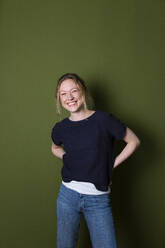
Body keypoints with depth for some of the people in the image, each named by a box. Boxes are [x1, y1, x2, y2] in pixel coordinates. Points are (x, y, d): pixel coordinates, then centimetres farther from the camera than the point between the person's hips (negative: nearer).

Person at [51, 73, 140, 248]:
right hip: (68, 194, 3)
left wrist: (111, 165, -4)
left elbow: (133, 142, 0)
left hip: (98, 199, -3)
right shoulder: (60, 128, 0)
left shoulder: (104, 119, -11)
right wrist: (69, 159, 4)